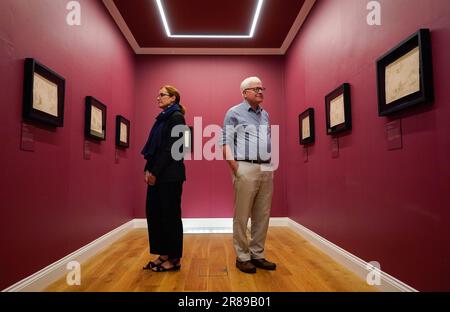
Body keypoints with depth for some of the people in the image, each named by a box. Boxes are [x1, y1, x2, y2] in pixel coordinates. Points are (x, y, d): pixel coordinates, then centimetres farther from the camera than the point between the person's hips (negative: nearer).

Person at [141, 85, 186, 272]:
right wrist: (148, 169, 5)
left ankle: (174, 258, 13)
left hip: (169, 175, -9)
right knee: (154, 212, 11)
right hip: (157, 174, 9)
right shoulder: (163, 117, 18)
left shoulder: (176, 117, -7)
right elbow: (154, 146, 15)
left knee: (170, 214, -1)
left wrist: (155, 171, -16)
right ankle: (163, 254, 23)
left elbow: (170, 148, -16)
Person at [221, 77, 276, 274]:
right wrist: (236, 170, -13)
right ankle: (242, 257, 15)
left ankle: (257, 255, 22)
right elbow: (226, 142, -5)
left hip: (266, 170, 6)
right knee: (242, 216, 1)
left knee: (262, 216, 9)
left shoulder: (265, 114, 18)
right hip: (246, 169, -6)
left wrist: (272, 165, 11)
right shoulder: (234, 113, 1)